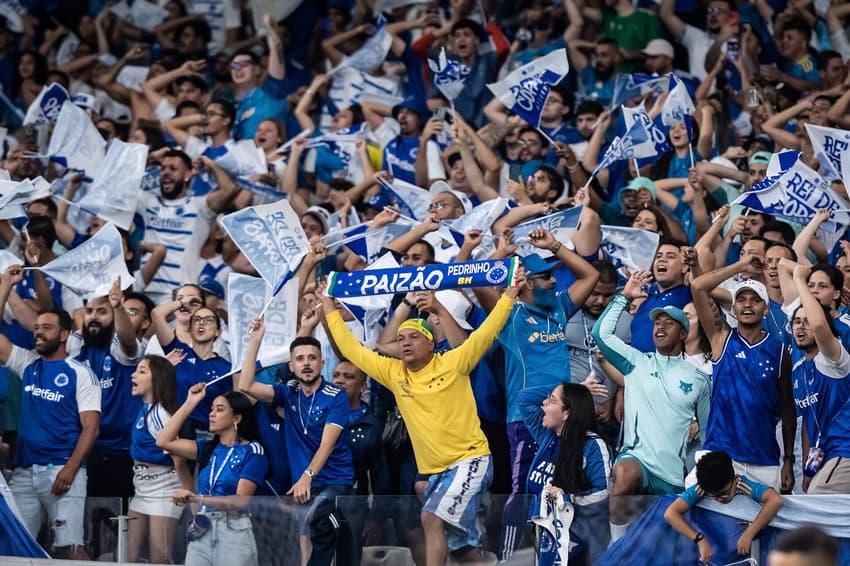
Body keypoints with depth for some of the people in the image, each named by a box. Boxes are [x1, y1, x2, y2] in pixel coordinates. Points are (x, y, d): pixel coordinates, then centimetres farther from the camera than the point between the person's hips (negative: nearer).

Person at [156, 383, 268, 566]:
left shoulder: (252, 452, -4)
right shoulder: (208, 449, 14)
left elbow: (241, 501, -14)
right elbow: (164, 441, 8)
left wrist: (198, 498, -24)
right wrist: (190, 404, 9)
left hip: (233, 531, -5)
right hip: (201, 531, 5)